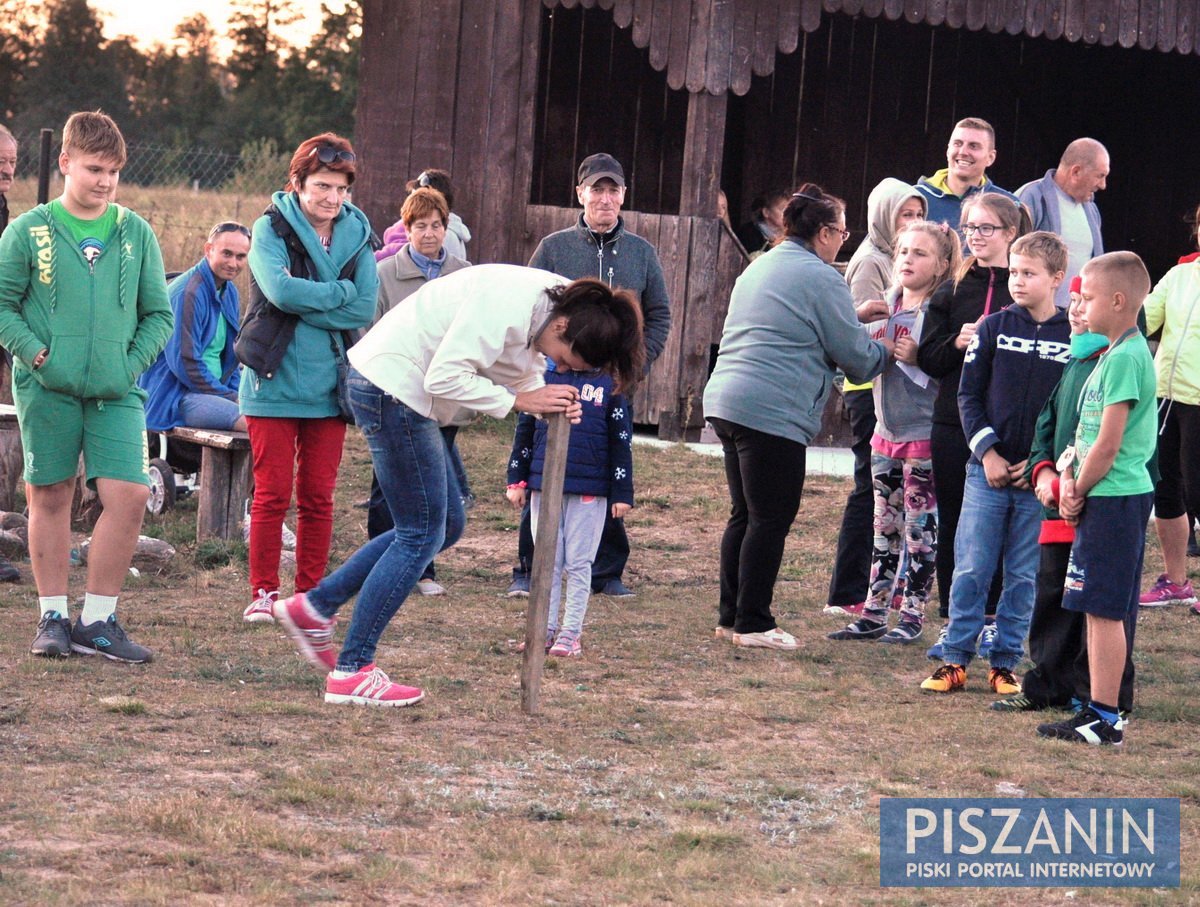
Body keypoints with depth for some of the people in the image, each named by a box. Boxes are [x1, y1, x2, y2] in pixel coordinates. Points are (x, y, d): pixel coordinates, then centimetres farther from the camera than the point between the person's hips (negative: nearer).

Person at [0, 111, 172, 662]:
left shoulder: (135, 233, 8)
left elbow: (159, 314, 13)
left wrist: (132, 363, -1)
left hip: (117, 392, 2)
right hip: (47, 389, -2)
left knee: (129, 495, -9)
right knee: (50, 496, 5)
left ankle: (97, 621, 1)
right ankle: (52, 618, 16)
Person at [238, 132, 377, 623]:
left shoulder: (356, 235, 7)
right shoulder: (271, 228, -3)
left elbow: (366, 309, -5)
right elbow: (280, 289, -20)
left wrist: (303, 304, -12)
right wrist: (339, 293, -10)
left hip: (329, 386, 3)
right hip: (273, 382, -3)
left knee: (318, 496, 5)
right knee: (272, 493, -2)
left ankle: (310, 594, 14)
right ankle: (264, 592, 8)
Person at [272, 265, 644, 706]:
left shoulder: (550, 305, 3)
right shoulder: (508, 304, -27)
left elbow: (523, 376, 9)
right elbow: (446, 377, -27)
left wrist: (551, 400, -11)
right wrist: (519, 400, -25)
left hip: (405, 392, 10)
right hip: (390, 385, -10)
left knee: (446, 525, 14)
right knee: (421, 534, -5)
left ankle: (314, 607, 16)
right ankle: (351, 672, 0)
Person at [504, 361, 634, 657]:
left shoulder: (609, 385, 1)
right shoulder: (543, 379, 6)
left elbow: (621, 441, 3)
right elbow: (524, 431, 13)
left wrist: (622, 493, 1)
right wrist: (516, 480, 10)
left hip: (589, 491, -2)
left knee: (578, 563, 2)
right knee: (548, 562, 8)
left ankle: (571, 632, 7)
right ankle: (546, 628, 15)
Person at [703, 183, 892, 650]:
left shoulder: (761, 266, 20)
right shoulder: (820, 278, -8)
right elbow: (855, 356, -5)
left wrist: (853, 315, 32)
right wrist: (885, 350, 15)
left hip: (726, 401, 9)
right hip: (773, 413, -9)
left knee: (744, 514, 15)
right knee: (770, 519, -3)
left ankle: (731, 617, 17)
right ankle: (753, 623, -1)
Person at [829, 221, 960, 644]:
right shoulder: (885, 305, 8)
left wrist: (917, 359, -25)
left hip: (925, 433, -7)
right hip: (886, 432, 7)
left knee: (921, 530, 2)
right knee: (884, 529, 13)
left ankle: (912, 617, 9)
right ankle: (874, 615, 19)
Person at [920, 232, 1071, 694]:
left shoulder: (1075, 338, -1)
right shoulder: (993, 328, 2)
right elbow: (969, 394, 3)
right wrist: (987, 452, -7)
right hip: (987, 470, 0)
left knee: (1024, 577, 5)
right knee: (970, 569, 0)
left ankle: (1005, 663, 14)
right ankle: (955, 660, 7)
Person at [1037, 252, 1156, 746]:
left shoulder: (1126, 358, -17)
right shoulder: (1116, 353, 15)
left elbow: (1108, 446, -19)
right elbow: (1089, 433, 18)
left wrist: (1078, 492, -8)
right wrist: (1070, 475, 3)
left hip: (1115, 499, -10)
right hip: (1107, 497, 10)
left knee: (1104, 611, -7)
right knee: (1101, 610, 13)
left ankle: (1105, 718, -4)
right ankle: (1098, 711, 19)